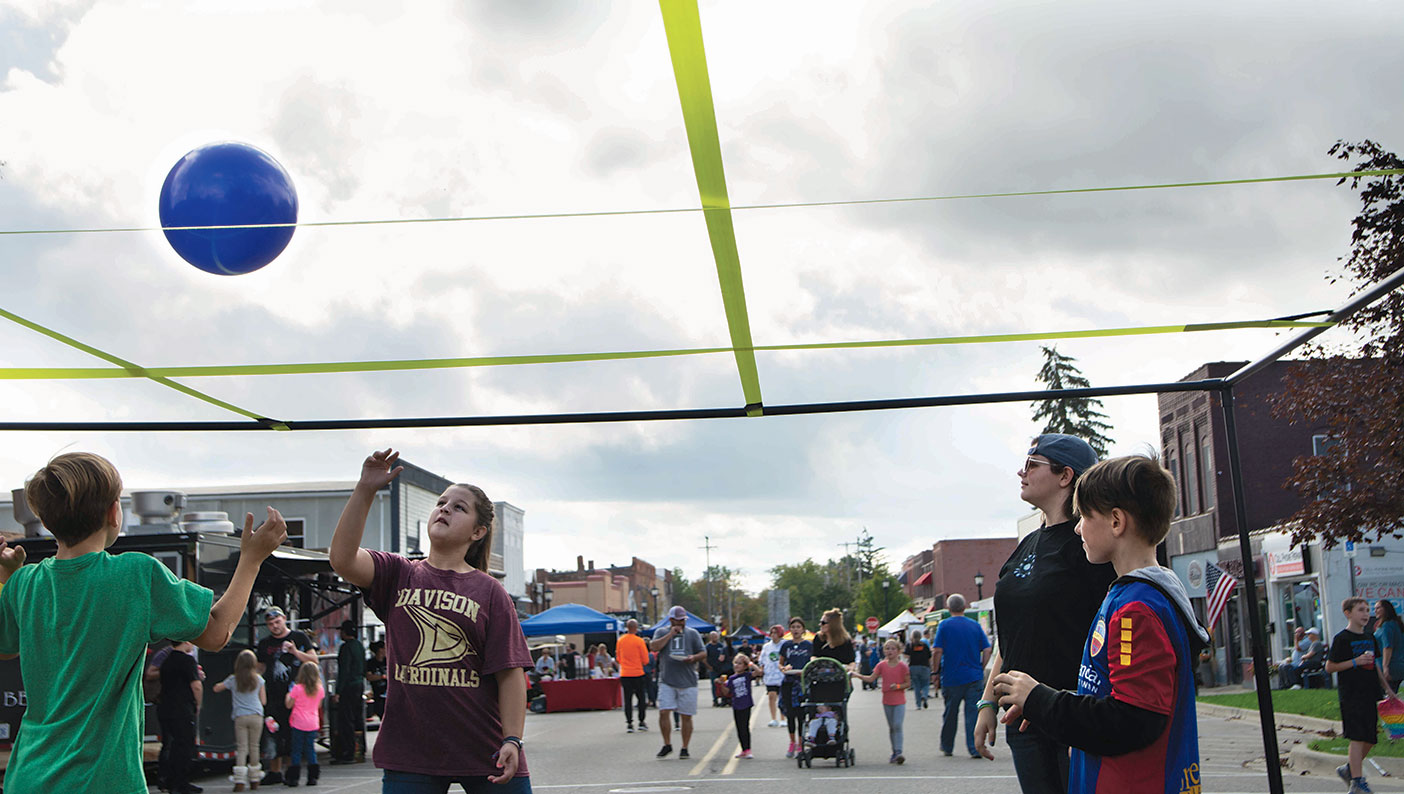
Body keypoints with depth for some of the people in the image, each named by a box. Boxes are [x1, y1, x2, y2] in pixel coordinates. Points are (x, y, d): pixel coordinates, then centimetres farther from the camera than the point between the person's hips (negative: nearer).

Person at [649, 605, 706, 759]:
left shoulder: (692, 633, 11)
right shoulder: (662, 632, 9)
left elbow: (703, 653, 10)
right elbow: (654, 647, -9)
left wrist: (694, 657, -11)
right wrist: (671, 634, -9)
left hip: (688, 681, 1)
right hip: (667, 681, -1)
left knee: (686, 716, 2)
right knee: (664, 712, -10)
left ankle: (684, 748, 12)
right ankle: (667, 745, 7)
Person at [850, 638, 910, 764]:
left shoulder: (902, 666, -6)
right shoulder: (882, 665, 4)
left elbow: (908, 684, -2)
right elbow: (871, 679, 4)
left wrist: (898, 686, -19)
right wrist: (857, 675, -6)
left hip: (899, 702, -4)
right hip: (887, 701, 4)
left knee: (897, 725, -15)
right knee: (891, 727, 9)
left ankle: (898, 752, -18)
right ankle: (895, 753, 16)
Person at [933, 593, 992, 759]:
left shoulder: (944, 625, -4)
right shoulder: (975, 626, 5)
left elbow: (937, 651, -10)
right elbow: (987, 650, 2)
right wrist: (980, 669, 11)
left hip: (951, 677, -1)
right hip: (974, 677, 1)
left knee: (950, 714, 12)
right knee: (973, 713, 1)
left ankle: (947, 747, 24)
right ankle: (975, 748, -6)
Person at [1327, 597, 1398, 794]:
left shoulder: (1370, 638, 14)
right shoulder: (1342, 639, -8)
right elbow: (1329, 667, -9)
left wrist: (1387, 688, 21)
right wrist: (1356, 662, -17)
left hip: (1370, 694, 8)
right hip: (1351, 695, -8)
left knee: (1371, 738, 9)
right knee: (1358, 737, -11)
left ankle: (1349, 769, 27)